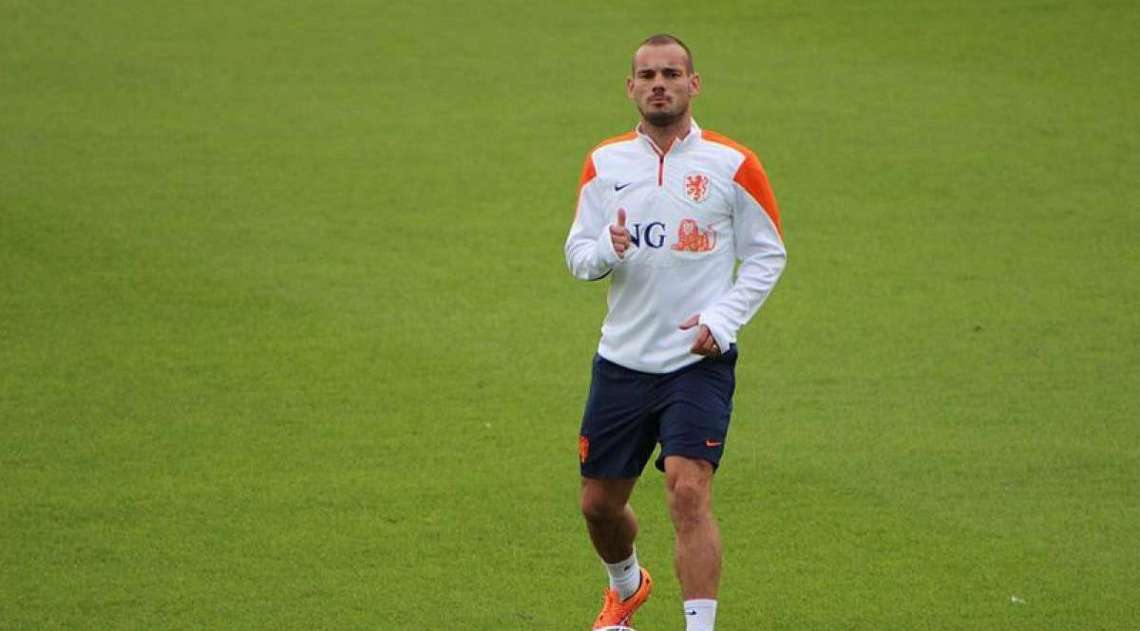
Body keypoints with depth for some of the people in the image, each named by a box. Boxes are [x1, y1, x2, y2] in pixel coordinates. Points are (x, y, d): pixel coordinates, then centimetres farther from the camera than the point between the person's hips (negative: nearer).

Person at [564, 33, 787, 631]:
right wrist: (607, 249, -15)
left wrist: (721, 320, -12)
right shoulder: (605, 163, 6)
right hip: (622, 359, 4)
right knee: (599, 503, 12)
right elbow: (576, 255, 9)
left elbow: (767, 256, 2)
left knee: (688, 491, -20)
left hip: (698, 361, -4)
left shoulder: (732, 165, -3)